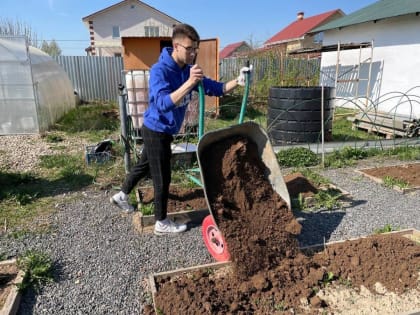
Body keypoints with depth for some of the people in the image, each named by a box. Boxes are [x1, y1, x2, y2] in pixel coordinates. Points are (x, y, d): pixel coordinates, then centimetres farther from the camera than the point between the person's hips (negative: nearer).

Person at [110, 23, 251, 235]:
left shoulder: (188, 70, -1)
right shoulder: (159, 71, -25)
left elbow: (215, 88, -2)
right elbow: (163, 104, -40)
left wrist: (237, 82, -19)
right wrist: (189, 83, -47)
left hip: (162, 131, 9)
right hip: (156, 131, -8)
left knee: (144, 165, 25)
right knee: (162, 178, 3)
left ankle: (121, 195, 47)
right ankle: (161, 223, 20)